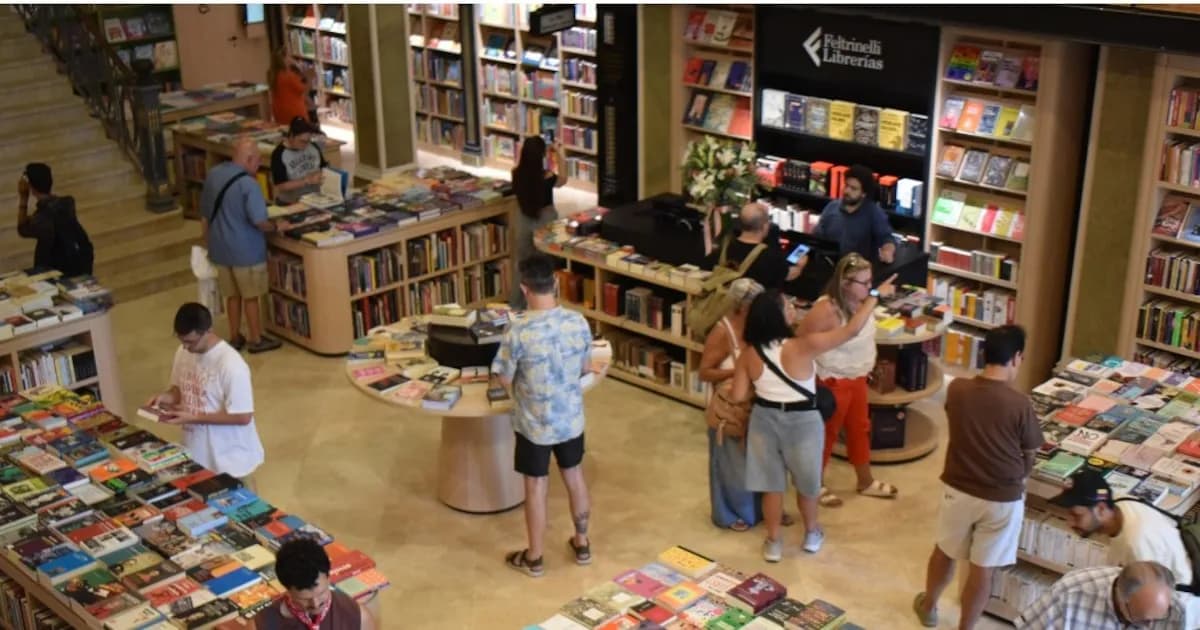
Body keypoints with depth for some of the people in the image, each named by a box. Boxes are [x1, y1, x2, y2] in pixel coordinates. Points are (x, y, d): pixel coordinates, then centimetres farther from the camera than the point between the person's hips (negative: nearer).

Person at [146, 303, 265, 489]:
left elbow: (243, 417, -24)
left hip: (231, 459, -7)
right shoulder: (182, 353, -3)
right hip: (197, 454, 7)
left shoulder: (231, 365, -26)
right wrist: (166, 397, -10)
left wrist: (192, 418, -24)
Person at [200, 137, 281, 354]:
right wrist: (275, 226, -6)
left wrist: (210, 240, 22)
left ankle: (235, 337, 29)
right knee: (250, 297, 8)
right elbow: (259, 221, -27)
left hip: (220, 248, 7)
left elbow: (205, 213, 11)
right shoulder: (248, 184, -23)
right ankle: (256, 340, 19)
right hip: (246, 250, -7)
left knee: (232, 295, 20)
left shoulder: (213, 174, 2)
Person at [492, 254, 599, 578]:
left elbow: (505, 380, -13)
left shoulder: (518, 331, -25)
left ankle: (534, 558, 28)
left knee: (536, 487, 13)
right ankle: (582, 544, 40)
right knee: (575, 477, 23)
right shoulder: (578, 322, -13)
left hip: (535, 424, -3)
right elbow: (586, 368, 2)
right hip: (571, 419, 3)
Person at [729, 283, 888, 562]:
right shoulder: (803, 346, -25)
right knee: (806, 482, 20)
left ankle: (773, 542, 28)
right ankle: (811, 533, 41)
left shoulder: (749, 354, -12)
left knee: (772, 483, 17)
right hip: (801, 423, -3)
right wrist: (876, 295, -13)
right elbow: (851, 330, -21)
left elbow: (738, 395, -7)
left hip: (764, 419, 3)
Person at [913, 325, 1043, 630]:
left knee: (945, 551, 25)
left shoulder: (956, 389, -12)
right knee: (982, 567, 13)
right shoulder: (1019, 404, -21)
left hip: (957, 489, 3)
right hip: (1002, 499, -3)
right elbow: (1029, 456, -6)